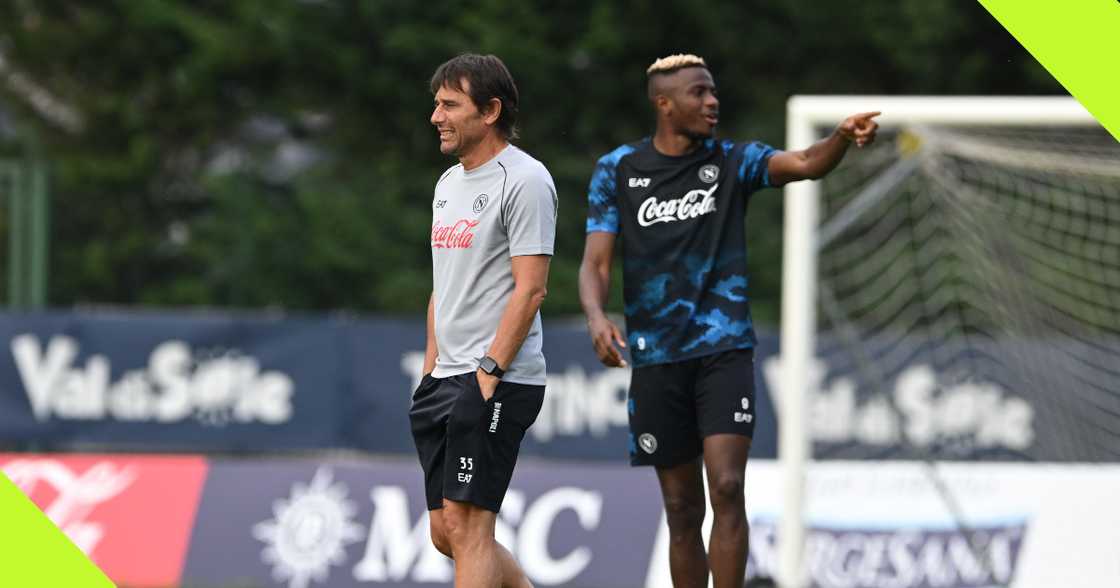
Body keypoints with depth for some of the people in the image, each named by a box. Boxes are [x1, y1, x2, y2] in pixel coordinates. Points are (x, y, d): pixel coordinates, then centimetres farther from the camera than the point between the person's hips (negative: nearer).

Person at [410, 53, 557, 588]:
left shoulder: (525, 180, -10)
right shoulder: (449, 183, 18)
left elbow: (530, 288, -15)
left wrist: (488, 373, -19)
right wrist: (432, 364, 16)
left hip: (497, 380, -9)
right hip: (445, 380, 9)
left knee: (466, 524, -13)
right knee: (447, 533, 8)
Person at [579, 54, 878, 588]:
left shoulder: (732, 161, 1)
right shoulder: (617, 170, 3)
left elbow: (804, 164, -16)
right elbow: (594, 263, -2)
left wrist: (843, 137, -39)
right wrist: (596, 317, -23)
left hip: (724, 349, -1)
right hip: (656, 360, 1)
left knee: (727, 488, -16)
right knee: (683, 511, 7)